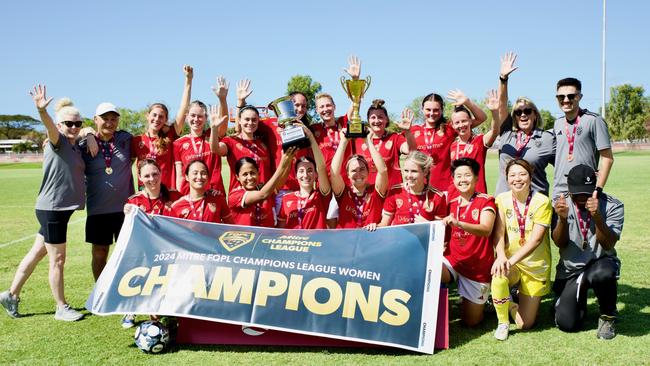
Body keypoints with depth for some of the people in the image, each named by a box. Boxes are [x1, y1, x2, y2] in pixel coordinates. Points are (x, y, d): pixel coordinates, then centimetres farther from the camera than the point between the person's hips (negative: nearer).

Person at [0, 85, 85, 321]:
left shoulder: (76, 146, 9)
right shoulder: (57, 142, -14)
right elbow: (50, 128, -35)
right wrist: (42, 110, -57)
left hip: (61, 210, 8)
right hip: (51, 209, -8)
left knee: (36, 254, 17)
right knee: (57, 260, 2)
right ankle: (62, 308, 15)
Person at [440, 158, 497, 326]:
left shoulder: (485, 201, -7)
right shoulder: (451, 204, 7)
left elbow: (486, 230, -26)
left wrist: (458, 223, -42)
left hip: (478, 267, -3)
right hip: (453, 260, 3)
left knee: (470, 321, 5)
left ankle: (481, 300, 37)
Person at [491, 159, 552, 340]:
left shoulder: (542, 202, -14)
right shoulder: (502, 199, -5)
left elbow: (536, 238, -21)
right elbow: (499, 233, -12)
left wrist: (512, 260, -30)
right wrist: (501, 256, -30)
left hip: (535, 266, -1)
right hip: (509, 261, 1)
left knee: (524, 324, 2)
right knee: (498, 277, -36)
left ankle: (512, 304, 39)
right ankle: (502, 322, -7)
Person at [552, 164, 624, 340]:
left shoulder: (612, 206, -13)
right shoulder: (561, 205, -7)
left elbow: (608, 245, -22)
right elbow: (559, 243, -12)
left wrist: (598, 217, -39)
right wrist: (563, 219, -33)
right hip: (570, 269, 2)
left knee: (602, 275, -39)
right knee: (567, 324, -10)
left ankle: (608, 315, -7)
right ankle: (579, 300, 27)